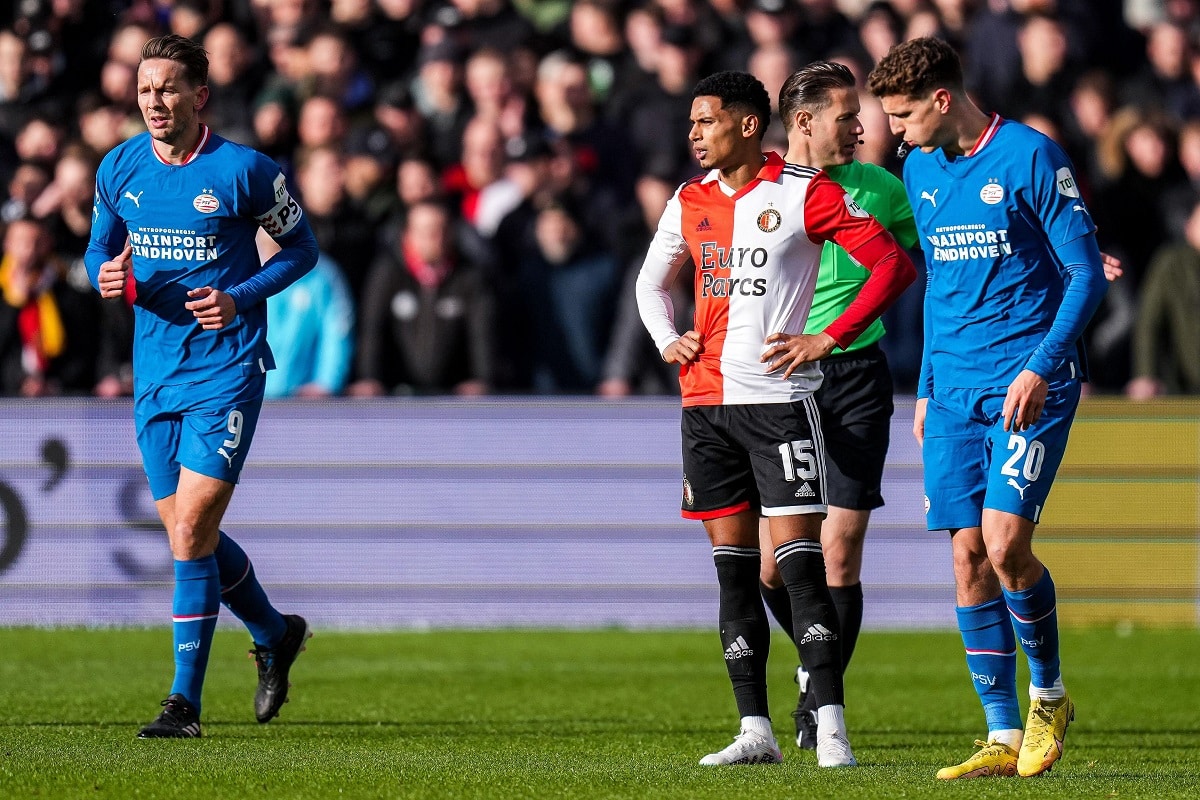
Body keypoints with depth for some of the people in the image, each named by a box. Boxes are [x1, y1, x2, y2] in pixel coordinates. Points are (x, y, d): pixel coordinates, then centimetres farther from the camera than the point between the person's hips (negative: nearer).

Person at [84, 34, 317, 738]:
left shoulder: (244, 171, -10)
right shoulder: (119, 169, 3)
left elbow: (301, 248, 0)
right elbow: (102, 246, 16)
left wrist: (240, 298, -15)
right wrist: (106, 274, -8)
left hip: (226, 370, -5)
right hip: (155, 374, 5)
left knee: (191, 533, -13)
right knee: (191, 538, 11)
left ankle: (185, 701, -7)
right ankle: (275, 635, 37)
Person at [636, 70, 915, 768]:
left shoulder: (805, 193, -5)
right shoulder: (690, 202, 12)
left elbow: (894, 265, -8)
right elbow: (652, 282, 28)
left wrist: (829, 339, -12)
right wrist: (667, 341, 9)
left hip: (779, 397, -6)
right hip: (706, 399, 6)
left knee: (800, 560, -10)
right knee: (734, 565, 5)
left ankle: (831, 727, -10)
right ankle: (756, 730, 8)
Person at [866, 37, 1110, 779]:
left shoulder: (1031, 156, -8)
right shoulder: (921, 170, 12)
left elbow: (1087, 273, -8)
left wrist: (1041, 367, -17)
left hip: (1031, 380, -6)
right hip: (955, 386, 6)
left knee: (1005, 540, -17)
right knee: (968, 556, 0)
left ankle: (1049, 694, 6)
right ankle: (1004, 738, 4)